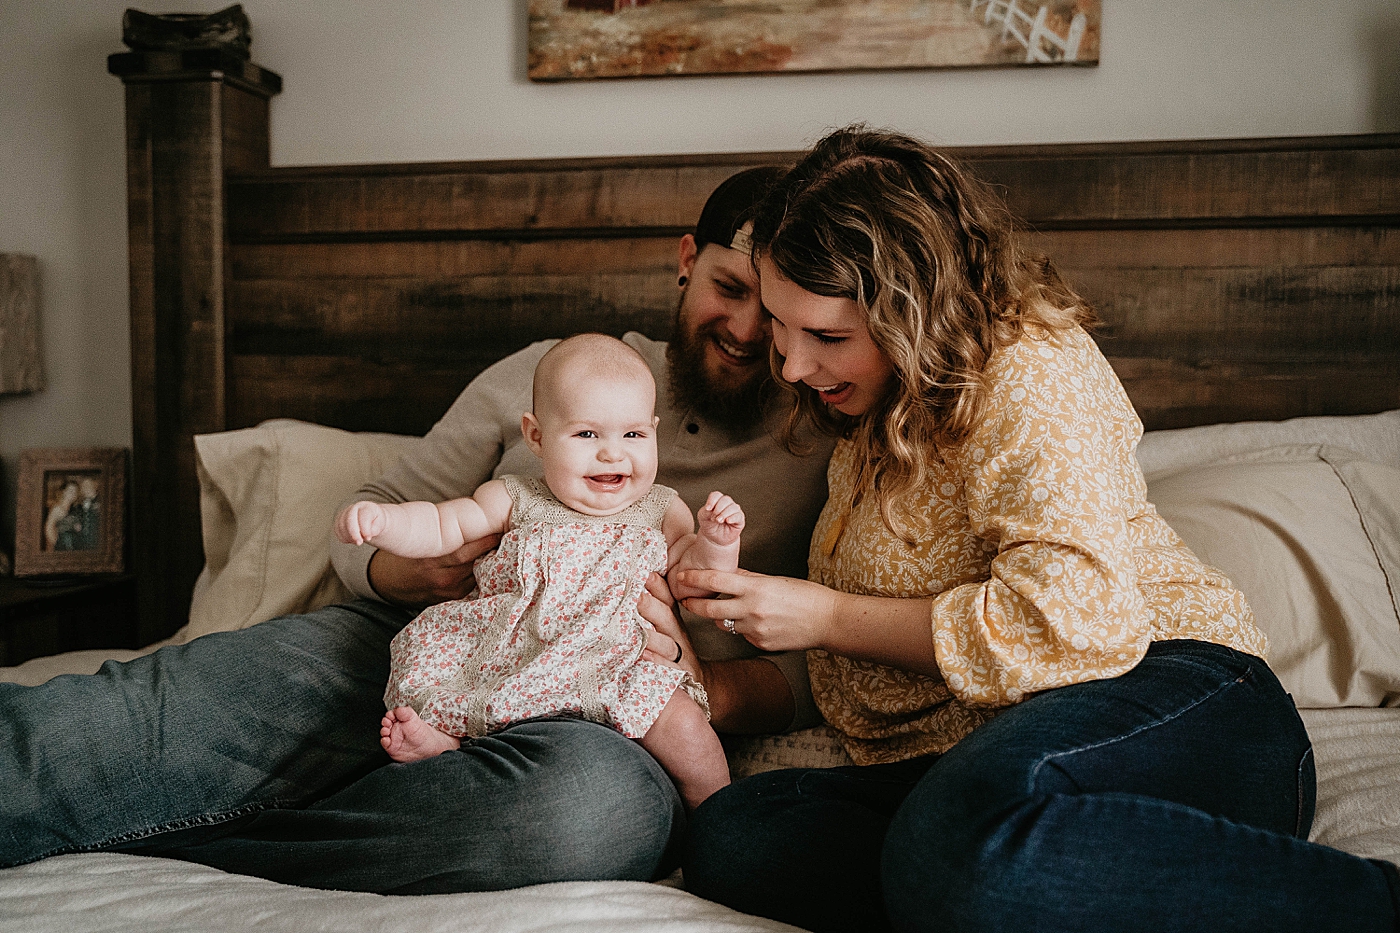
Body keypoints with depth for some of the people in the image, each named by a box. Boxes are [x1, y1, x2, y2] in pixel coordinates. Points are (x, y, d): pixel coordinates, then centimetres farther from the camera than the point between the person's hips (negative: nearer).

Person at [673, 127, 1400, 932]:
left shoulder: (1027, 374, -6)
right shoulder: (882, 420, 23)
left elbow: (1072, 621, -20)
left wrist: (826, 618, -12)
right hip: (968, 762, 8)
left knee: (966, 830, -41)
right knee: (730, 836, -19)